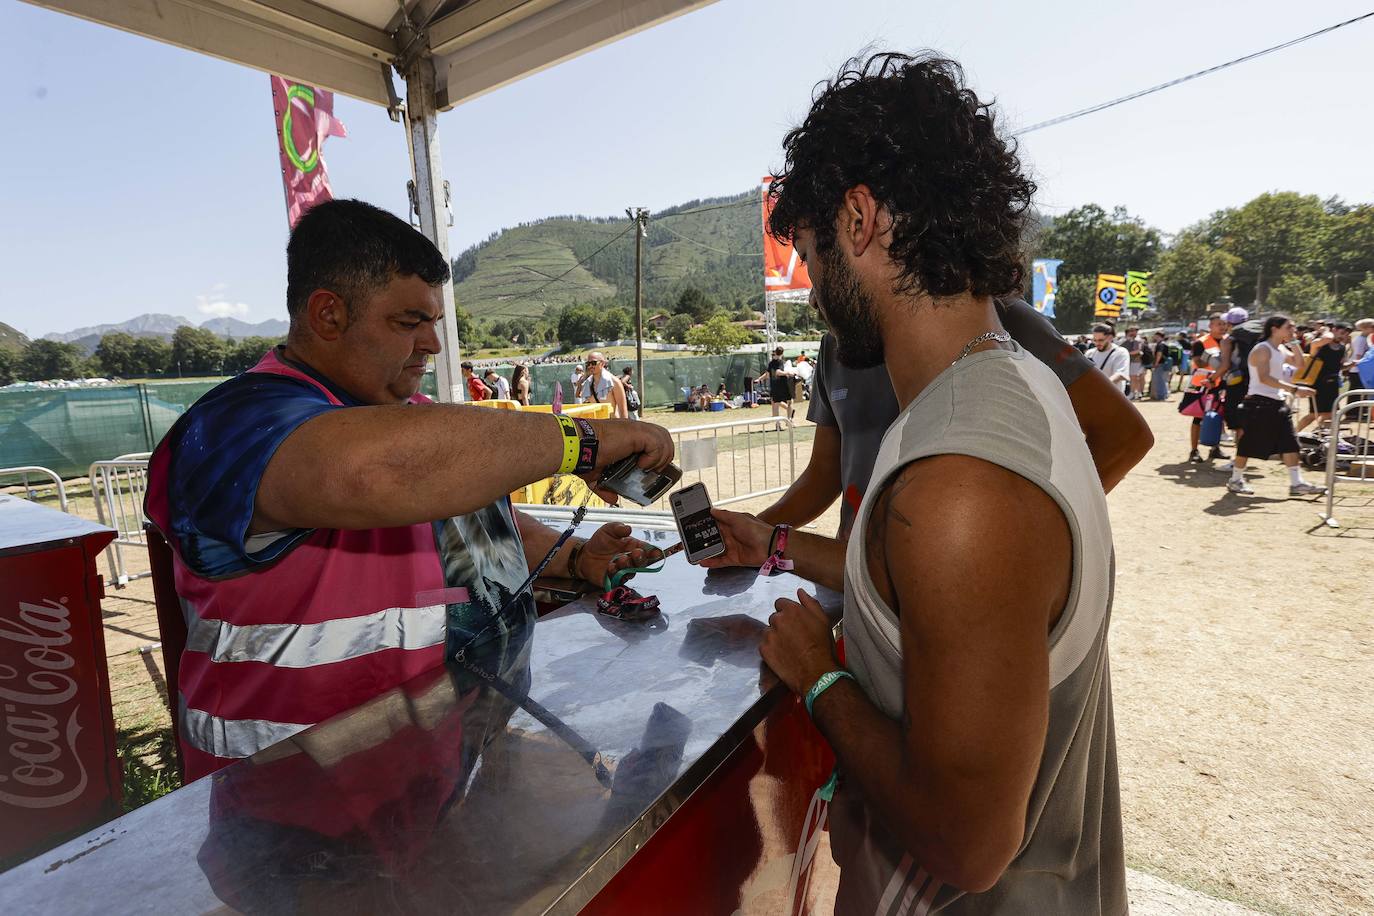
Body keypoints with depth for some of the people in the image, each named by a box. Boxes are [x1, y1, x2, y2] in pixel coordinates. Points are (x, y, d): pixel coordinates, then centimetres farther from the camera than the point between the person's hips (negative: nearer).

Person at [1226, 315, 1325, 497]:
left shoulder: (1281, 349, 15)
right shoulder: (1262, 349, -13)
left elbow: (1299, 364, 23)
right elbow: (1264, 378, -24)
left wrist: (1295, 344, 12)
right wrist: (1295, 389, -28)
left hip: (1277, 403, 9)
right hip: (1259, 403, -9)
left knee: (1289, 442, 4)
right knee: (1250, 443, -2)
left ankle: (1296, 483, 6)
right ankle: (1235, 480, 10)